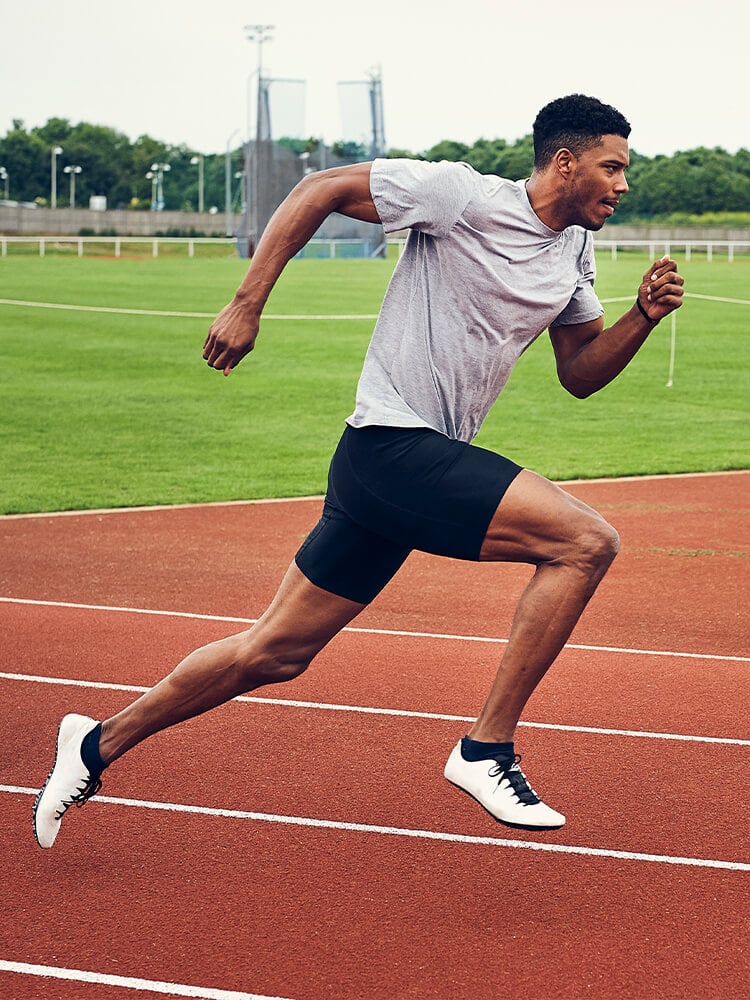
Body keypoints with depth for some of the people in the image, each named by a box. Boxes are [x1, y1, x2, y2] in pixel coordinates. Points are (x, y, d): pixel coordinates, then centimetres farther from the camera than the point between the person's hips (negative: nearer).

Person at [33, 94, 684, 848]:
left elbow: (580, 373, 20)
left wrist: (644, 317, 2)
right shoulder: (462, 195, -11)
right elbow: (320, 189, -7)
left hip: (429, 462, 8)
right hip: (395, 447, -8)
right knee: (585, 541, -18)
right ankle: (486, 750, -12)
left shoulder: (574, 253, 13)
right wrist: (247, 303, -12)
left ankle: (100, 745, 24)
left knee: (276, 653, 12)